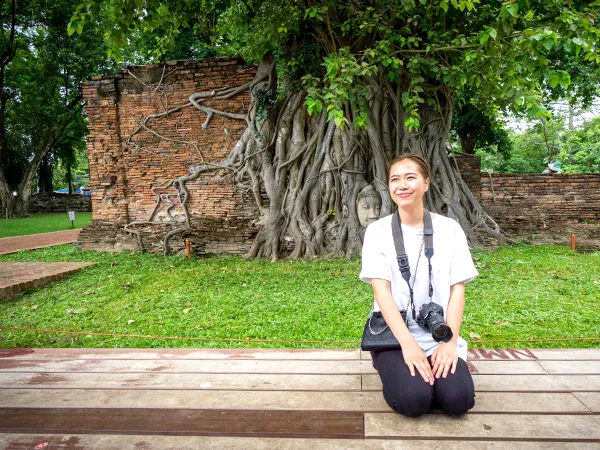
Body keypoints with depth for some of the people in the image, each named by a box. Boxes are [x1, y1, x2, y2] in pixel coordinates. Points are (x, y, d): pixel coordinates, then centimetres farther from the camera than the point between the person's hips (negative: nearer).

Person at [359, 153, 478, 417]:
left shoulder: (449, 229, 1)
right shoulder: (377, 231, -3)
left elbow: (457, 289, 0)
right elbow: (381, 290, -11)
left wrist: (450, 341, -13)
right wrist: (408, 343, -22)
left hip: (439, 337, 2)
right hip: (394, 335, -1)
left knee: (458, 399, -21)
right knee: (413, 400, -25)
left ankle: (437, 367, 9)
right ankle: (398, 372, 8)